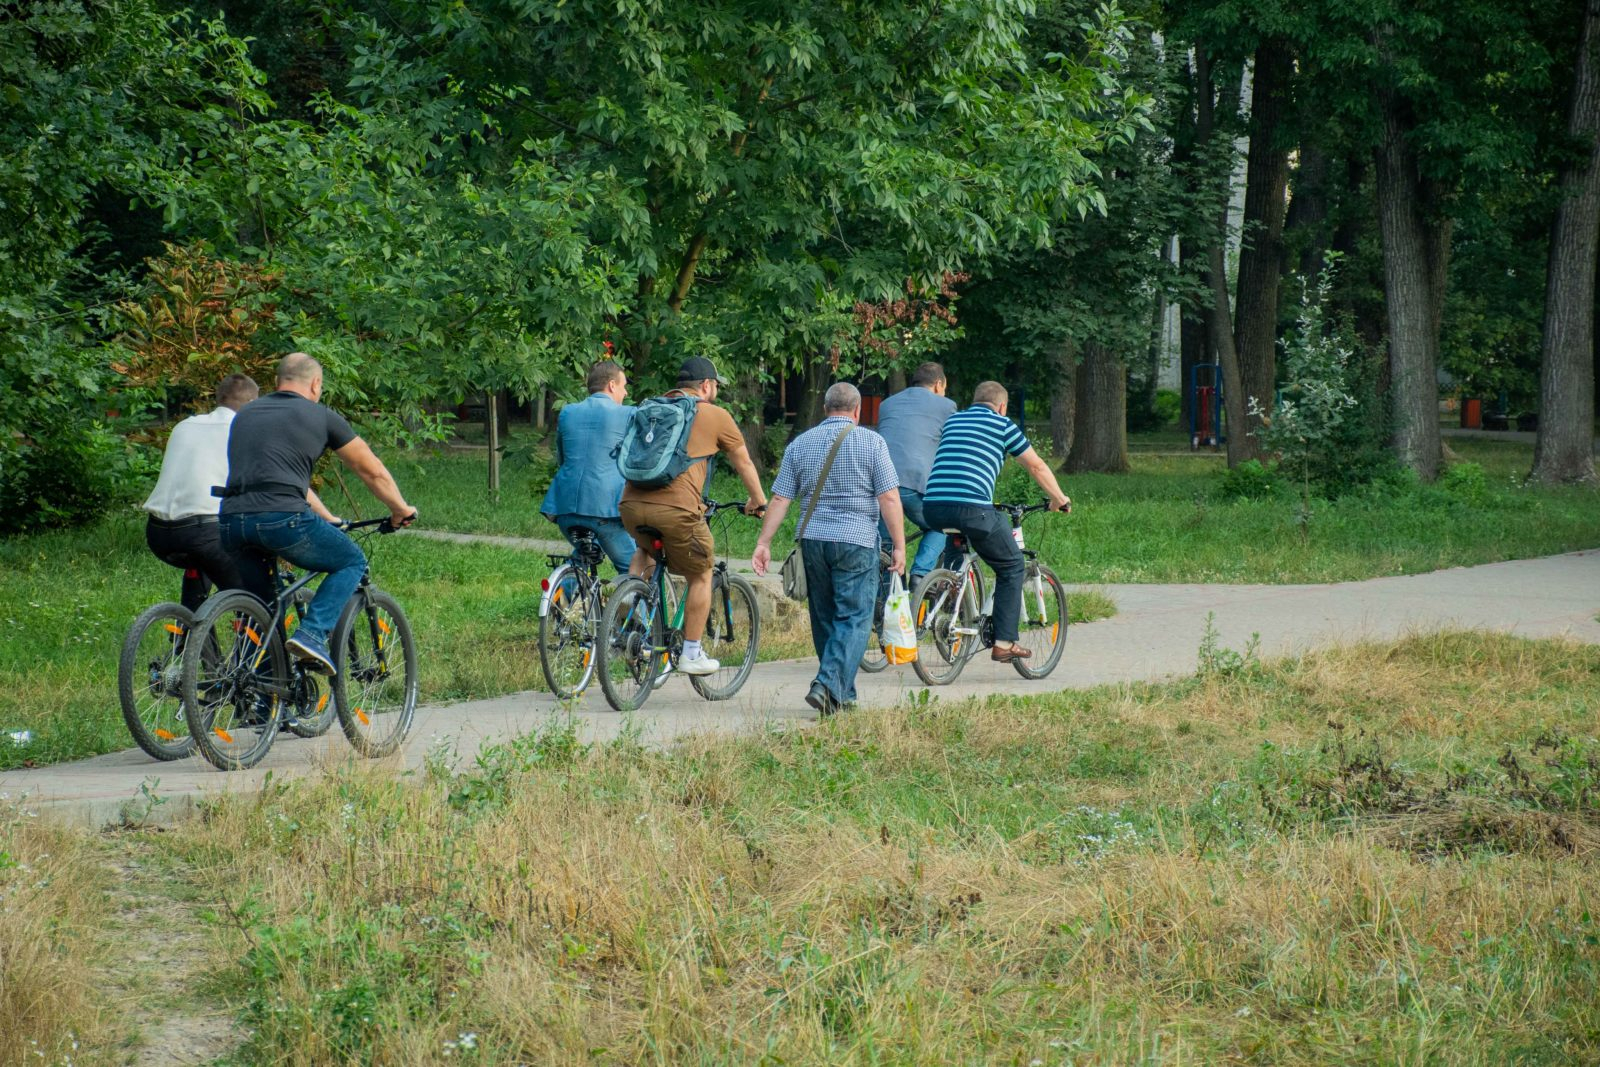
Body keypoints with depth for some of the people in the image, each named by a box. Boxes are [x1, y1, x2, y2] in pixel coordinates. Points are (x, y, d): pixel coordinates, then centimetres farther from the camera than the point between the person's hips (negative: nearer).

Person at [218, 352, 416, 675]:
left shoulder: (244, 416, 27)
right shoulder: (322, 417, 11)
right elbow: (373, 471, 20)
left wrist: (328, 519, 47)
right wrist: (401, 511, 37)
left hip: (231, 523, 5)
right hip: (282, 519, -5)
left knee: (257, 606, 24)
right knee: (352, 562, 16)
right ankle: (312, 634, -3)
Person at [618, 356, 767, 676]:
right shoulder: (715, 415, 10)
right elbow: (744, 463, 21)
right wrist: (758, 501, 39)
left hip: (632, 502, 5)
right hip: (676, 506, -5)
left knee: (643, 550, 35)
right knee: (701, 576, 14)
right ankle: (691, 654, 17)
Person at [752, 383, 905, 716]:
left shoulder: (800, 444, 8)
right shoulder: (871, 442, -2)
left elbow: (779, 499, 5)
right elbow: (889, 498, -8)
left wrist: (764, 543, 7)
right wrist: (899, 546, -5)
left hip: (813, 540, 4)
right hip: (857, 541, -4)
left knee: (824, 618, 14)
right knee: (853, 618, -3)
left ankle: (842, 692, 21)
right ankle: (828, 684, -19)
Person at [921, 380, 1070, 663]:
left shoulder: (952, 421, 25)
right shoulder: (1003, 425, 11)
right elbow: (1037, 467, 18)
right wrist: (1059, 499, 34)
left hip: (932, 506, 5)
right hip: (973, 508, -5)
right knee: (1011, 566, 12)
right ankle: (1004, 642, 6)